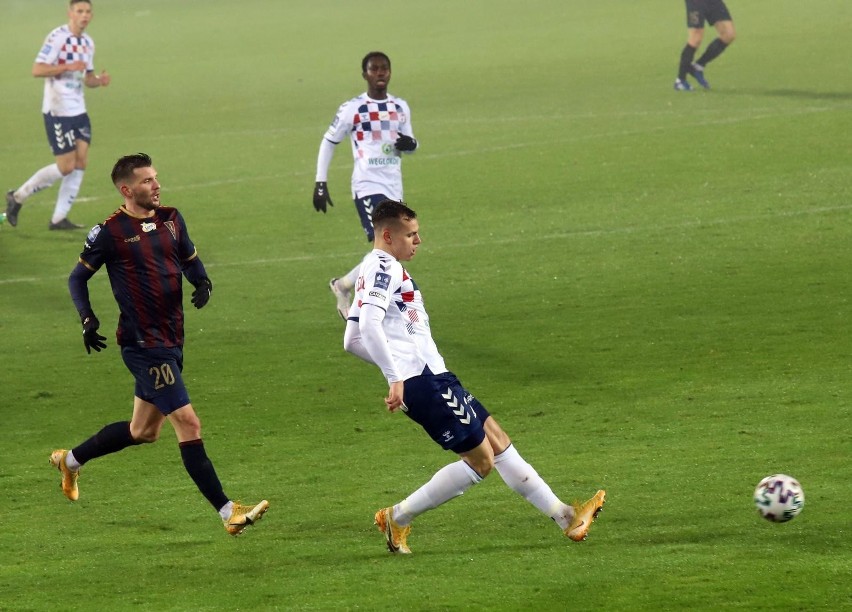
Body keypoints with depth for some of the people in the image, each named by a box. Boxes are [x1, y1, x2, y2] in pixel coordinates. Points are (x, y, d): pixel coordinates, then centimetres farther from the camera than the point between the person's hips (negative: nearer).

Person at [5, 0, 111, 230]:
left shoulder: (87, 43, 12)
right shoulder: (57, 37, -13)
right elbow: (37, 69, -19)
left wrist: (99, 80, -1)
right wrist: (68, 67, -27)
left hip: (78, 111, 8)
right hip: (57, 113, -8)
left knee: (80, 163, 1)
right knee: (66, 166, -8)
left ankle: (59, 219, 7)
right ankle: (17, 197, 8)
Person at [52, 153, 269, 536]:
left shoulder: (170, 219, 8)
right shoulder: (111, 232, -10)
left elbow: (190, 260, 21)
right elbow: (78, 278, 0)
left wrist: (203, 282, -1)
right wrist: (87, 319, -15)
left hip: (171, 339, 8)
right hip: (143, 343, -8)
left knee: (143, 431, 19)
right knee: (188, 425, -12)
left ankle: (71, 460, 40)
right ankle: (228, 513, -12)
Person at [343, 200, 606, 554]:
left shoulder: (381, 269, 19)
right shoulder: (383, 268, -12)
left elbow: (352, 341, 22)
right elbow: (369, 325, -27)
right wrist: (396, 378, -29)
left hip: (432, 376, 11)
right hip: (421, 379, -11)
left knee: (498, 441, 12)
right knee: (481, 460, -6)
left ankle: (565, 517, 15)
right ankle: (397, 518, -1)